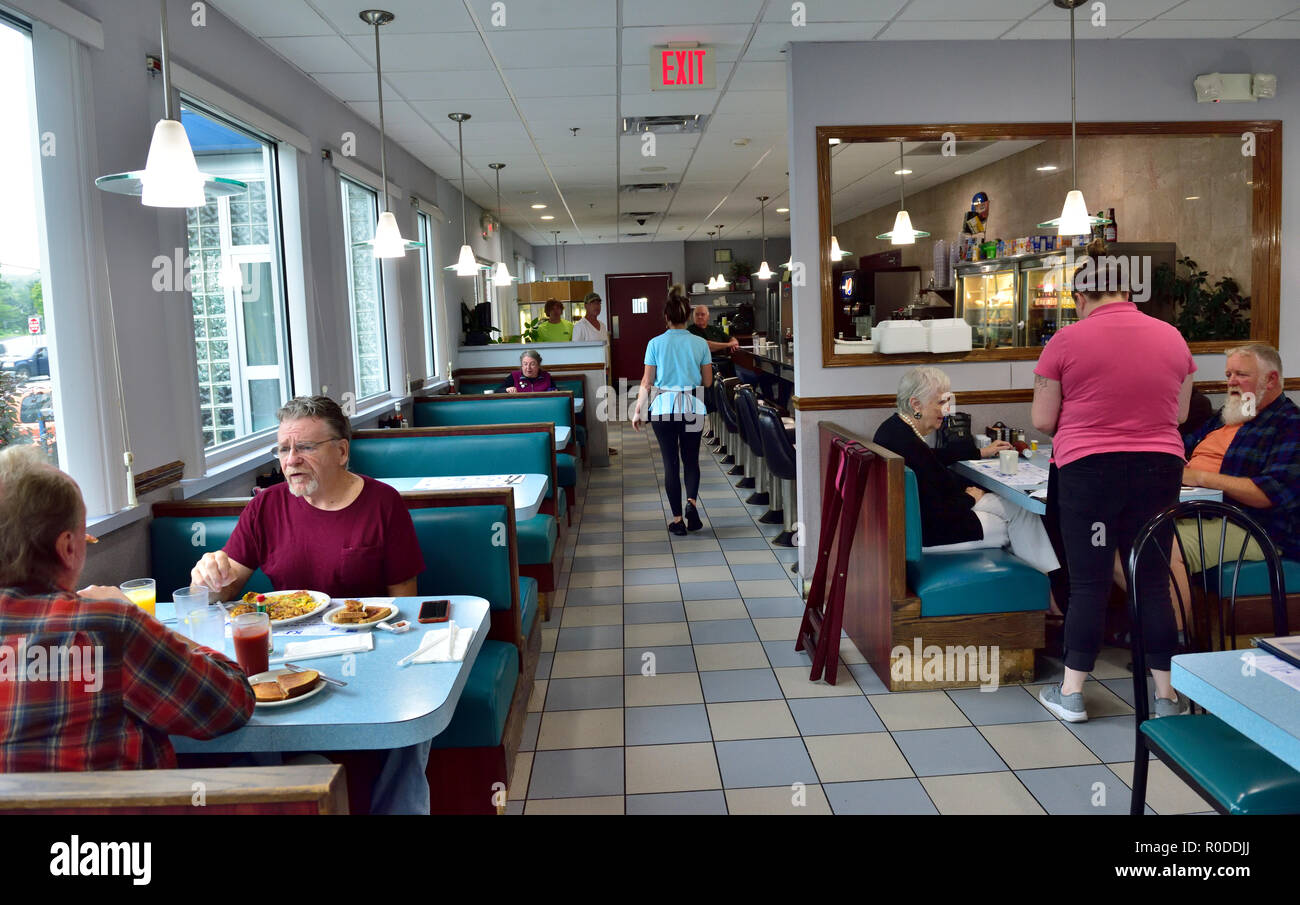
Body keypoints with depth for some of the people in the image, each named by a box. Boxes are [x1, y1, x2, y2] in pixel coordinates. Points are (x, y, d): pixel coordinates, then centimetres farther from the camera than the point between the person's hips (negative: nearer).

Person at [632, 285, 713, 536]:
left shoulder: (655, 343, -3)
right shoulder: (700, 343, 0)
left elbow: (647, 382, -2)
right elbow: (708, 381, 5)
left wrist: (637, 411, 7)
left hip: (664, 409, -1)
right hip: (693, 409, 1)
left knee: (671, 462, 6)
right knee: (691, 459, 15)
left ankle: (678, 520, 9)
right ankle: (691, 502, -10)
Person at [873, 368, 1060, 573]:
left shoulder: (894, 427, 1)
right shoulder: (907, 446, -31)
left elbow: (932, 458, 23)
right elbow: (936, 513, -26)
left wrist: (981, 452, 25)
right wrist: (970, 498, -7)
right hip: (924, 535, -10)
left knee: (1019, 508, 13)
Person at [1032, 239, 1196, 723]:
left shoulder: (1066, 342, -7)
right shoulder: (1172, 338, 5)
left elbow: (1042, 421, -3)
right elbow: (1180, 413, 15)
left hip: (1088, 470, -3)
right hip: (1159, 468, 3)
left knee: (1088, 583, 5)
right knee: (1153, 581, 11)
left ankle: (1071, 692, 14)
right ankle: (1166, 694, 19)